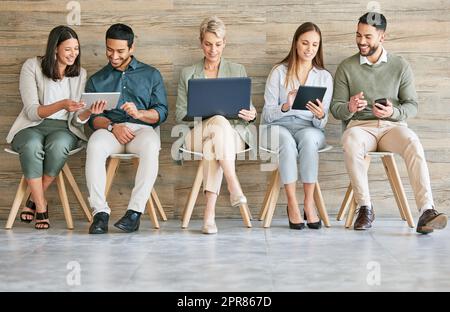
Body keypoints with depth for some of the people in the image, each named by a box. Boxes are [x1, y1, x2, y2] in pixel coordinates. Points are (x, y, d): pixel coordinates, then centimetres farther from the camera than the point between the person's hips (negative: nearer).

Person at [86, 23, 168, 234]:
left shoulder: (151, 75, 19)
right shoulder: (96, 80, 22)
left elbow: (161, 112, 9)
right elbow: (92, 116, 9)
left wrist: (138, 113, -13)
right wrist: (112, 126, -12)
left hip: (141, 128, -1)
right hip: (109, 128, 1)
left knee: (151, 145, -38)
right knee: (95, 145, -36)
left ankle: (135, 211, -38)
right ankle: (100, 212, -35)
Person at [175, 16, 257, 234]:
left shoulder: (238, 71, 18)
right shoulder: (188, 74, 18)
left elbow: (248, 109, 14)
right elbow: (180, 113, 11)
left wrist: (251, 115, -11)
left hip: (232, 132, 0)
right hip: (196, 133, 0)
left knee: (214, 143, -38)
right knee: (219, 123, -38)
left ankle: (210, 211, -44)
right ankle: (234, 187, -45)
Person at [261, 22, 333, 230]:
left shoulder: (324, 77, 10)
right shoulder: (279, 72, 6)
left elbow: (321, 124, 5)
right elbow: (267, 115, -1)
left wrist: (320, 115, -19)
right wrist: (285, 107, -21)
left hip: (309, 129, 1)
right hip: (279, 127, -1)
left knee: (308, 137, -36)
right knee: (287, 141, -37)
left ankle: (309, 202, -31)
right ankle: (292, 204, -33)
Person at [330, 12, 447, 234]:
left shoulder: (400, 66, 9)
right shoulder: (346, 68, 9)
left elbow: (412, 105, 8)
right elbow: (336, 108, 7)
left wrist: (394, 112, -15)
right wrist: (349, 108, -18)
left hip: (392, 125, 0)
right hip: (360, 125, 0)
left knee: (413, 145, -35)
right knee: (350, 144, -38)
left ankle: (426, 212, -43)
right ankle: (365, 208, -28)